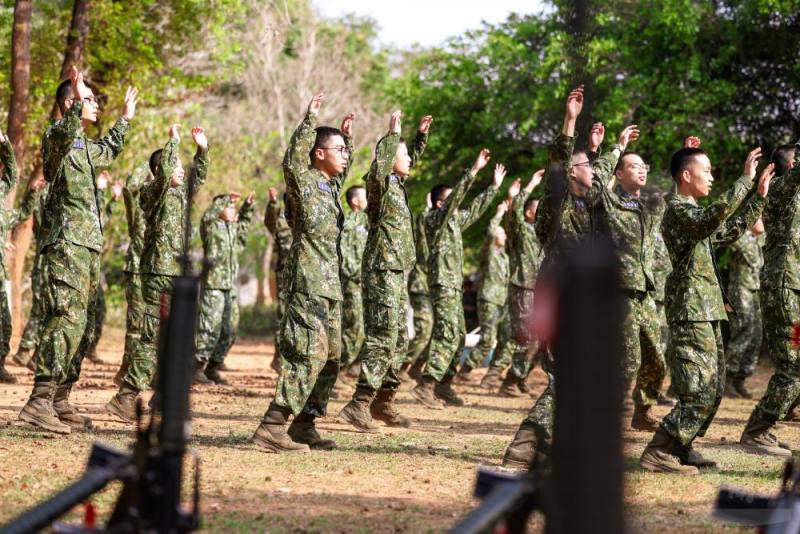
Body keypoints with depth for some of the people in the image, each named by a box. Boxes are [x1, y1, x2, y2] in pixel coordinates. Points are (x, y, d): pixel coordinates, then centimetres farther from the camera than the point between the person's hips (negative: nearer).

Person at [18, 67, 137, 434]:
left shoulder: (85, 146, 23)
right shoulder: (57, 136, -5)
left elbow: (109, 151, 47)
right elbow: (65, 133, -32)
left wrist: (125, 118, 48)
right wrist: (77, 102, -45)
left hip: (87, 246, 10)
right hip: (66, 242, -10)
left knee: (84, 325, 8)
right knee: (66, 319, -20)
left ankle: (59, 401, 11)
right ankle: (40, 401, -26)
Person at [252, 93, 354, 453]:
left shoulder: (331, 184, 18)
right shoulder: (303, 182, -7)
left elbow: (345, 168, 40)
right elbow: (292, 161, -29)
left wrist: (346, 135, 30)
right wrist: (310, 121, -27)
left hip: (329, 284, 10)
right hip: (308, 282, -10)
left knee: (330, 356, 10)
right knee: (308, 353, -16)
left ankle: (303, 426, 15)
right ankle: (272, 428, -19)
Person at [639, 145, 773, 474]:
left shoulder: (692, 211, 20)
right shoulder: (677, 209, -11)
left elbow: (731, 231, 32)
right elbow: (715, 216, -31)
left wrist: (758, 196, 26)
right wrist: (745, 179, -26)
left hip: (707, 311, 10)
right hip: (691, 310, -10)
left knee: (713, 389, 12)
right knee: (701, 391, -15)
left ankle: (679, 448, 17)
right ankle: (658, 454, -13)